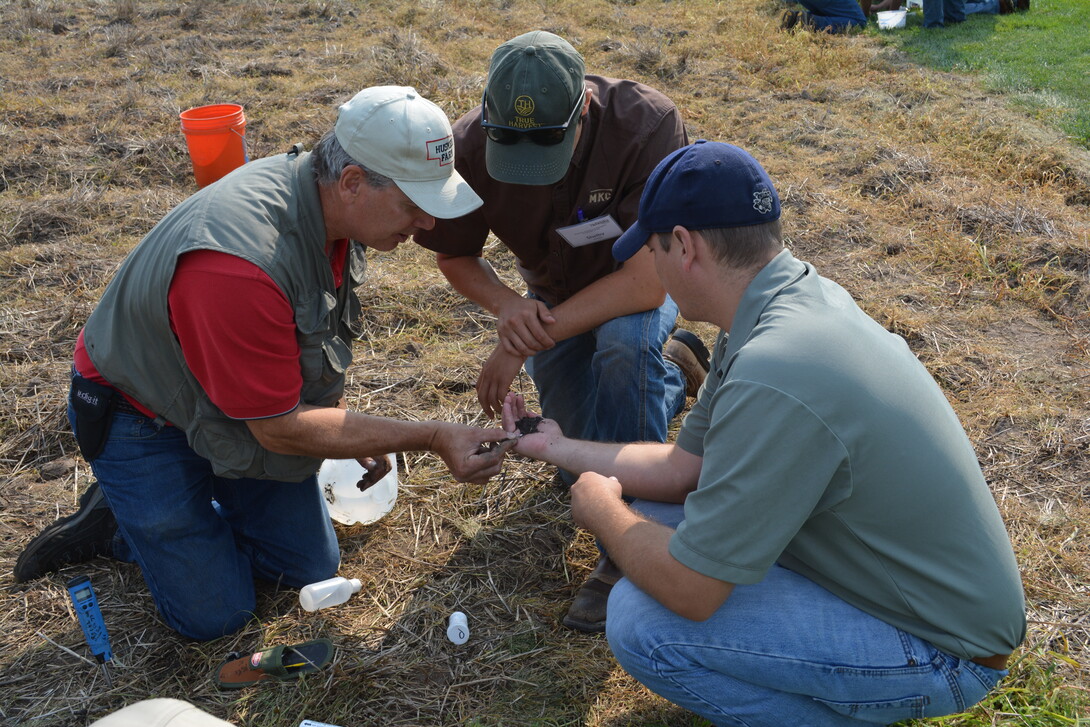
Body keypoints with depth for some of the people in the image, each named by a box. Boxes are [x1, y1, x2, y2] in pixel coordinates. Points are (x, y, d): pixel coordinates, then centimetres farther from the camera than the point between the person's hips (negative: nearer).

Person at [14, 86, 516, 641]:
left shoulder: (329, 202, -13)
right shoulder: (241, 264, -40)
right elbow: (281, 429, -30)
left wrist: (352, 431, 10)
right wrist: (433, 439, -28)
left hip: (251, 402, 7)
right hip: (142, 421, -7)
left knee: (311, 569, 9)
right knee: (216, 615, -3)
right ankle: (112, 525, 19)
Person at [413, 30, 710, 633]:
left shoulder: (648, 125, -37)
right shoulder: (470, 147, -26)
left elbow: (647, 281, -38)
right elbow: (455, 257, -8)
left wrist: (524, 344, -38)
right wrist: (508, 307, -30)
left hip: (638, 282, -3)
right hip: (554, 291, 4)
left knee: (624, 342, -39)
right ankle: (672, 368, 31)